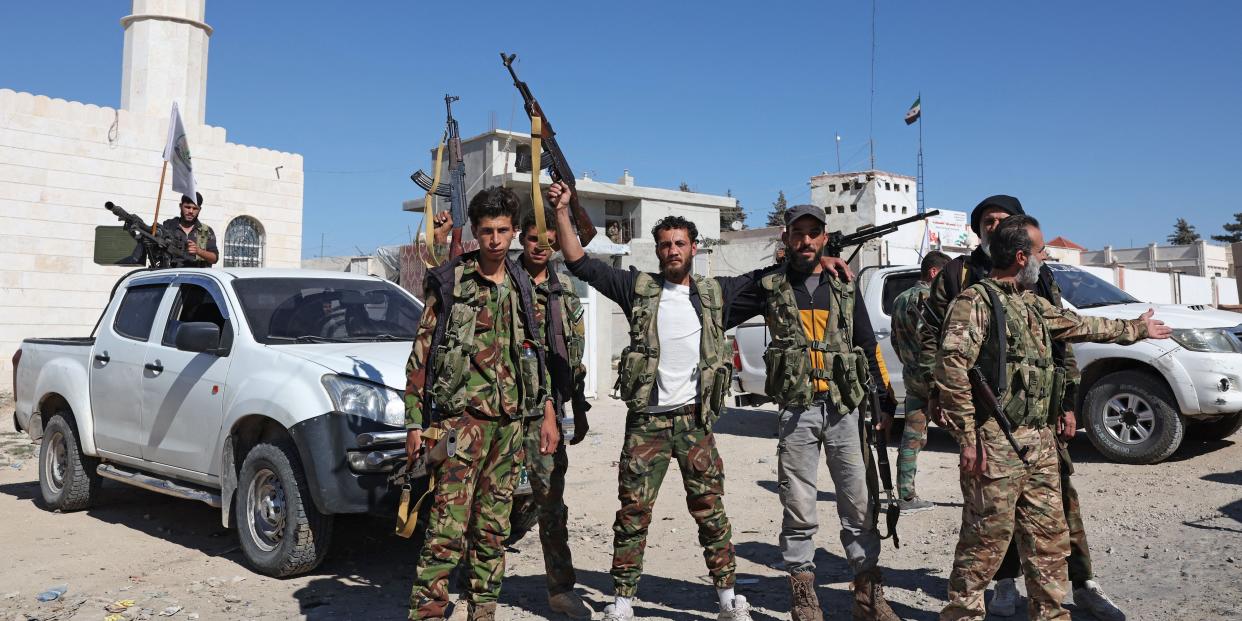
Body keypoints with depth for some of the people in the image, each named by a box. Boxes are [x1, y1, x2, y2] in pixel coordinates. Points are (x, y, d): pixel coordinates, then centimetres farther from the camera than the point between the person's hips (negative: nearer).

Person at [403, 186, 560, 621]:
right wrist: (415, 423, -6)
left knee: (493, 530, 12)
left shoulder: (521, 287, 12)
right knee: (448, 530, -11)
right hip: (461, 417, -5)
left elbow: (537, 353, 17)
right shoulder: (449, 283, -2)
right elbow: (421, 354, -2)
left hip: (510, 421, 5)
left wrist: (547, 413, 11)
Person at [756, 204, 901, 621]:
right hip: (797, 412, -2)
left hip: (847, 410, 2)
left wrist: (886, 404, 11)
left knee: (860, 504, 6)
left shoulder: (845, 289, 12)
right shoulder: (769, 287, 4)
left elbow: (870, 348, 15)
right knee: (799, 508, 1)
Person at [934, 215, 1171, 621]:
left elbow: (1083, 327, 36)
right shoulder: (976, 301, -10)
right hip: (996, 443, -9)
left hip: (1040, 442, 9)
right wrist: (967, 437, -21)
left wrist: (1137, 328, 47)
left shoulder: (1034, 306, 18)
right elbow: (951, 366, -19)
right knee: (986, 541, -5)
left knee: (1050, 538, 14)